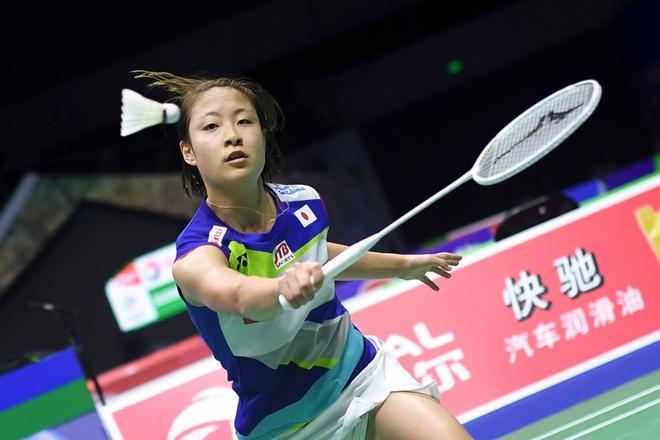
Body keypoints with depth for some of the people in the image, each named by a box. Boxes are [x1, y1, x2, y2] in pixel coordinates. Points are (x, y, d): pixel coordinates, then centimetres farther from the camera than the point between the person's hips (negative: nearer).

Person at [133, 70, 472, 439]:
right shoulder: (196, 256, -25)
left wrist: (402, 265, 29)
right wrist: (283, 287, -70)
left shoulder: (302, 202, -7)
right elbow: (239, 295, -49)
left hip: (363, 371, 3)